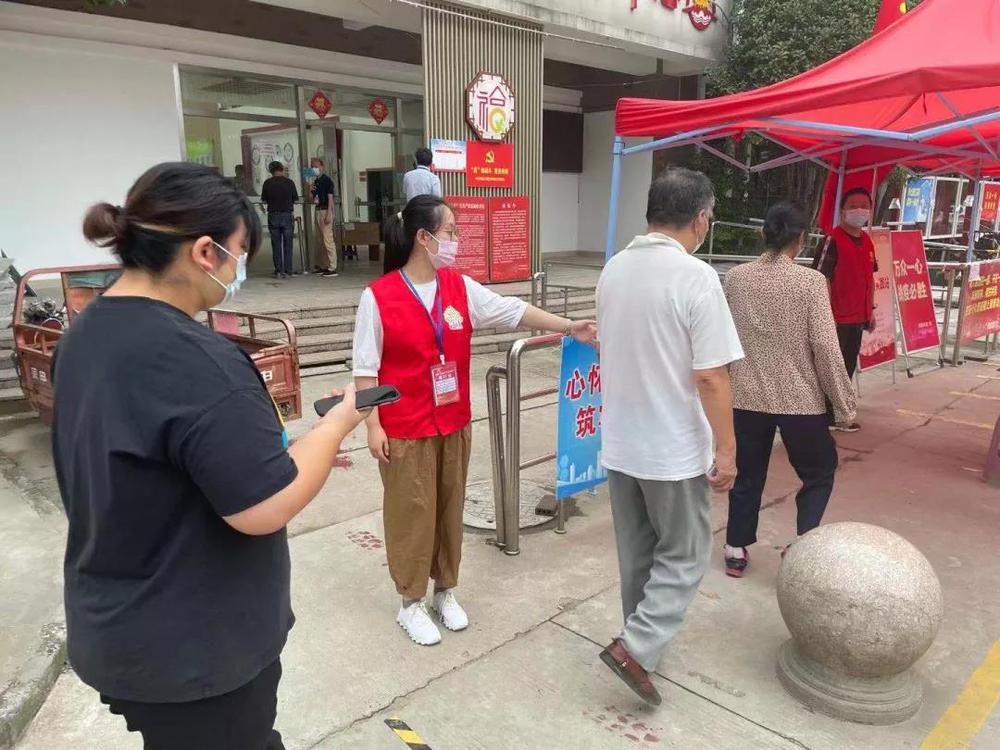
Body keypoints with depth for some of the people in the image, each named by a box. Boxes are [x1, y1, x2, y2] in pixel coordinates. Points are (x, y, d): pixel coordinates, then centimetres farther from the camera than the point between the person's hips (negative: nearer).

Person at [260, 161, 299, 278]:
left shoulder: (267, 183, -1)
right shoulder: (289, 182, -3)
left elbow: (264, 201, 5)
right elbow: (296, 200, 1)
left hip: (273, 216, 1)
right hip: (287, 215, -1)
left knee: (276, 244, 7)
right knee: (287, 244, 5)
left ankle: (278, 271, 6)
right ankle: (287, 271, 4)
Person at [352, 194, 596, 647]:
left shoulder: (460, 287, 1)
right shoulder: (378, 297, -12)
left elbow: (514, 312, 2)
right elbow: (365, 369, -9)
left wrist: (570, 327, -2)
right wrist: (373, 426, -11)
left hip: (454, 424, 5)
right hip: (405, 430, -5)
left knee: (450, 510, 16)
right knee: (411, 515, 7)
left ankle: (446, 591, 35)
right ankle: (411, 603, 27)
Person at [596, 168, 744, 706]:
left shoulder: (613, 270, 3)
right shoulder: (696, 277, -19)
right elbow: (710, 377, -20)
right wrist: (726, 449, -10)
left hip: (619, 442, 7)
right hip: (675, 448, -6)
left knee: (636, 553, 21)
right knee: (684, 555, 12)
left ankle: (644, 637, 35)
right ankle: (636, 648, 5)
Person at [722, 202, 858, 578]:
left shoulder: (735, 277, -1)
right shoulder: (810, 281, -11)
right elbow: (825, 347, -13)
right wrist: (844, 404, -4)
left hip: (746, 396, 3)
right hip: (800, 398, -3)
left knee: (747, 475, 18)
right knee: (819, 473, 19)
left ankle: (736, 550, 25)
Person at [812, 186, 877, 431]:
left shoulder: (867, 241, 12)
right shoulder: (832, 240, -13)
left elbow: (869, 278, 19)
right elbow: (822, 278, -17)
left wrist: (871, 310, 17)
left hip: (858, 316, 8)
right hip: (837, 317, -8)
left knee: (848, 366, 16)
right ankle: (827, 416, 12)